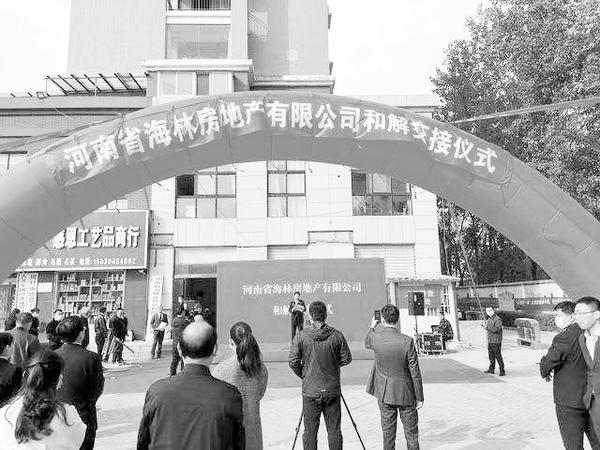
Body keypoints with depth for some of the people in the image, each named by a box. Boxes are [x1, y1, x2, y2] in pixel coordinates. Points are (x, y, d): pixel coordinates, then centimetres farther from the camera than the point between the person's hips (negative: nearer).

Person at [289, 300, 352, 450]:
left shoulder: (301, 336, -9)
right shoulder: (337, 335, -7)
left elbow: (293, 362, -8)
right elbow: (346, 359, 1)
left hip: (310, 391, -1)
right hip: (333, 390, 1)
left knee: (310, 432, 11)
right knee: (334, 430, 13)